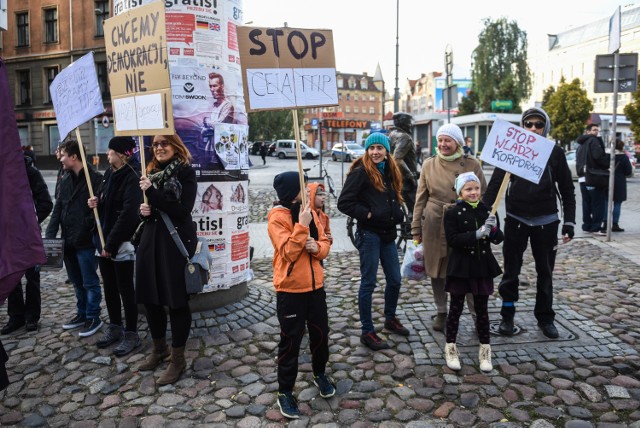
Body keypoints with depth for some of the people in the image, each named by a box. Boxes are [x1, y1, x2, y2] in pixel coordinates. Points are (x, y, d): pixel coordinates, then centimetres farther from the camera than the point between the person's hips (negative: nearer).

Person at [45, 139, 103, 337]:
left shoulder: (95, 178, -12)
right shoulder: (66, 180, 11)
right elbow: (58, 208, 10)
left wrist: (85, 229, -22)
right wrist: (50, 235, 1)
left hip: (86, 241, -8)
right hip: (68, 241, 8)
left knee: (89, 282, 4)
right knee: (77, 282, 18)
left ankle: (93, 318, 16)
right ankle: (82, 314, 32)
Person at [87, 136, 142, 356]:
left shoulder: (132, 177, -15)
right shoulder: (109, 173, 11)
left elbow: (128, 214, -21)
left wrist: (111, 243, -20)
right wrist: (96, 202, -2)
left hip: (122, 242, -8)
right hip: (104, 239, 8)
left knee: (125, 288, 0)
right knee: (109, 287, 16)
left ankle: (131, 333, 12)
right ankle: (115, 327, 30)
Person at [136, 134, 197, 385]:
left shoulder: (185, 172, -6)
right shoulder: (151, 173, 12)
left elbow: (183, 210, -16)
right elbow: (147, 206, 19)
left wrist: (153, 193, -19)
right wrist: (143, 210, -4)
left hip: (177, 243, -6)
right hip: (151, 241, 7)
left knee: (177, 300, 1)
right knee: (149, 297, 13)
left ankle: (177, 359, 15)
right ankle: (159, 348, 34)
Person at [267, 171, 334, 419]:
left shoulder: (309, 212, 6)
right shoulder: (277, 217, -14)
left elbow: (325, 243, 9)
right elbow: (288, 253, -23)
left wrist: (317, 246, -13)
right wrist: (302, 225, -26)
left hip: (315, 285, 6)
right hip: (290, 289, -6)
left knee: (320, 333, 17)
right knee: (291, 340, 3)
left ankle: (320, 374, 41)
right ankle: (285, 392, 19)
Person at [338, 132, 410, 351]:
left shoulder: (391, 172, 12)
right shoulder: (360, 172, -11)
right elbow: (344, 202, -16)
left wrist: (397, 214, 9)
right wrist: (367, 214, -17)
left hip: (388, 233, 7)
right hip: (369, 234, -7)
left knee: (394, 280, 15)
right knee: (368, 283, 0)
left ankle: (390, 319, 38)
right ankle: (367, 332, 12)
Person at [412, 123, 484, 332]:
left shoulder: (472, 164, 0)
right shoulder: (429, 165, 5)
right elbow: (421, 198, 7)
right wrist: (416, 229, 5)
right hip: (434, 226, 2)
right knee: (436, 271, 10)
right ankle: (441, 312, 27)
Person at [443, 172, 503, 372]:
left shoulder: (486, 211, 4)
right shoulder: (453, 213, -8)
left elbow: (498, 239, 4)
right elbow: (452, 240, -17)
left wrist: (493, 229, -17)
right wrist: (476, 234, -26)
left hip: (482, 267, 3)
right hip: (460, 267, -3)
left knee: (482, 309, 12)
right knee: (456, 309, 8)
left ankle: (485, 350, 25)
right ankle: (450, 348, 21)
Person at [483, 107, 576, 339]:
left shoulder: (555, 152, 1)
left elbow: (566, 190, 5)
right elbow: (495, 183, -4)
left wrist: (569, 221, -1)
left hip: (546, 221, 1)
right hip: (515, 220, 0)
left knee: (545, 272, 11)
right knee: (511, 271, 7)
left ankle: (545, 317, 26)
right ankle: (507, 317, 21)